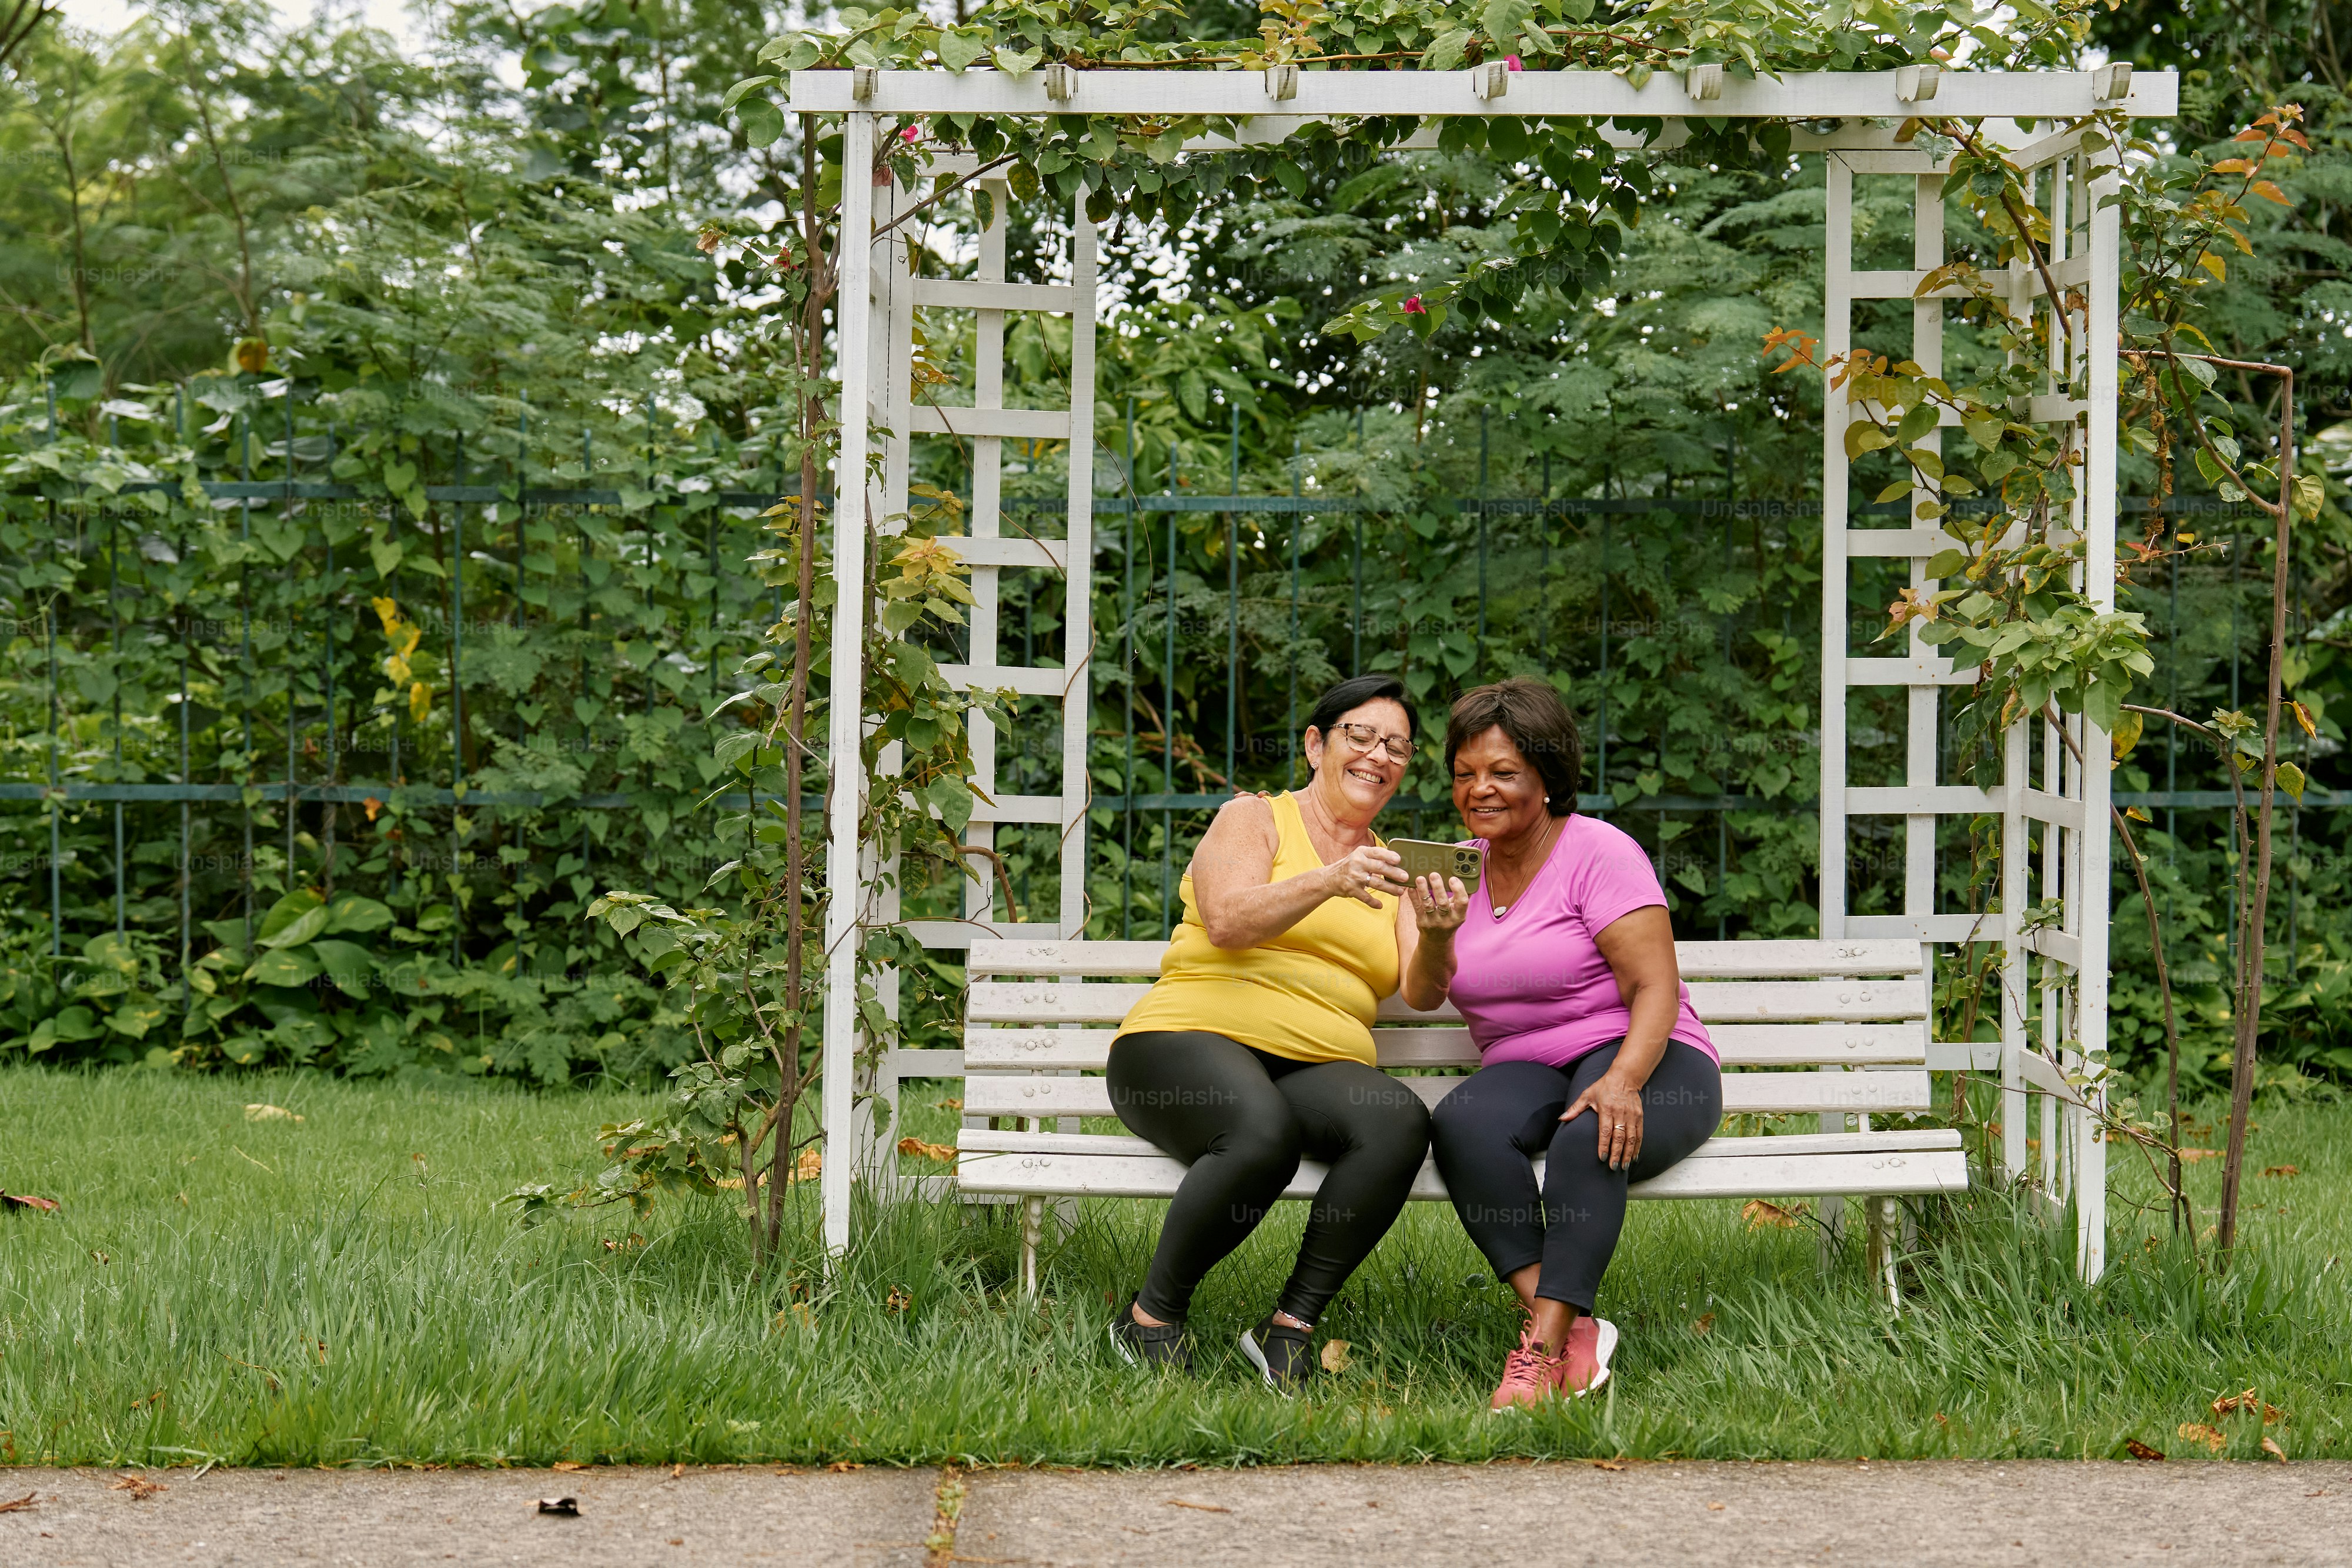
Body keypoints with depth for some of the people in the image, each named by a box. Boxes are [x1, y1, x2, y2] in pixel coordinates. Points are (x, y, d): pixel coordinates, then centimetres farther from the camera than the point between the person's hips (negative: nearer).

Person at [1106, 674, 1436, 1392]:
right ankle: (1151, 1319, -16)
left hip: (1316, 1069, 4)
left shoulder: (1390, 868, 24)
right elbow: (1228, 921, -10)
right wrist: (1330, 883, -26)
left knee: (1401, 1121, -31)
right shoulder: (1253, 818, 10)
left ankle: (1291, 1324, -20)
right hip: (1189, 1043, -4)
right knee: (1263, 1130, -39)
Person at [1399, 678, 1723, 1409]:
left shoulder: (1599, 853, -5)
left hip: (1645, 1058, -4)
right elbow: (1421, 997, 2)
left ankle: (1545, 1349, -36)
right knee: (1461, 1123, -31)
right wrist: (1436, 939, -21)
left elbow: (1656, 988, -13)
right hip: (1524, 1069, 4)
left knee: (1591, 1137, -39)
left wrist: (1621, 1081, -31)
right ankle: (1574, 1329, -35)